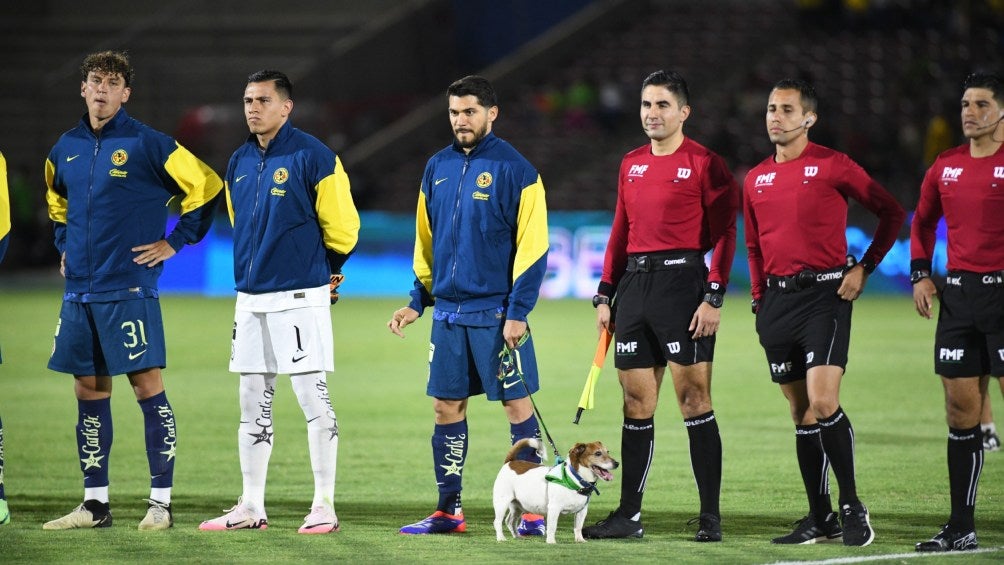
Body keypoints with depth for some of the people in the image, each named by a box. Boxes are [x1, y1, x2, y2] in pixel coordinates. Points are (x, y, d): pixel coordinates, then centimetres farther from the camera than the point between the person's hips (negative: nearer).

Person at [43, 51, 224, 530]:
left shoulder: (146, 144, -7)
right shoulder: (65, 149, 10)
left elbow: (205, 186, -4)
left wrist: (175, 242, -4)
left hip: (129, 289, -6)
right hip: (78, 292, 6)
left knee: (148, 387, -5)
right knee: (88, 391, 8)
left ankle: (161, 503, -1)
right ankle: (94, 503, 14)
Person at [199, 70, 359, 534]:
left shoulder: (312, 157, -10)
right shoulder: (240, 162, 11)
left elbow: (341, 226, -6)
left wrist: (322, 272, 6)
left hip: (299, 299, -7)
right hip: (250, 299, 7)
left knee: (314, 401, -4)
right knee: (253, 406, 10)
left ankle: (324, 506, 0)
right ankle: (251, 508, 16)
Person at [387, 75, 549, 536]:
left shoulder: (514, 169, -7)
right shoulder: (437, 168, 10)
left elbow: (532, 245, -9)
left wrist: (518, 311, -14)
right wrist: (418, 300, 12)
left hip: (497, 313, -6)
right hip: (448, 309, 6)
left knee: (517, 404, -2)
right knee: (446, 407, 7)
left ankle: (535, 510, 3)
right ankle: (448, 510, 14)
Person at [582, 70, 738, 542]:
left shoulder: (704, 164, -4)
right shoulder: (631, 165, 16)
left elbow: (723, 234, -8)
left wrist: (713, 296, -16)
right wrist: (605, 294, 14)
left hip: (683, 282, -6)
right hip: (636, 286, 6)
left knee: (693, 398, -6)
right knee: (636, 403, 7)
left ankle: (711, 516, -2)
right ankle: (629, 515, 12)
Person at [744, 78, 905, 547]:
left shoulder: (832, 166, -4)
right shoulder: (756, 179, 13)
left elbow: (891, 213, 0)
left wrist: (864, 268, -5)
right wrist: (759, 301, 13)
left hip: (824, 294, -6)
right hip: (777, 299, 6)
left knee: (823, 402, -18)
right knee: (802, 414, 7)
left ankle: (852, 506, -6)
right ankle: (820, 519, 11)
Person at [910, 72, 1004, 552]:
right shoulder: (945, 167, 11)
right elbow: (923, 222, 25)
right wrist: (920, 274, 13)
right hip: (958, 294, 6)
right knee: (960, 410, 7)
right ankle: (961, 528, 12)